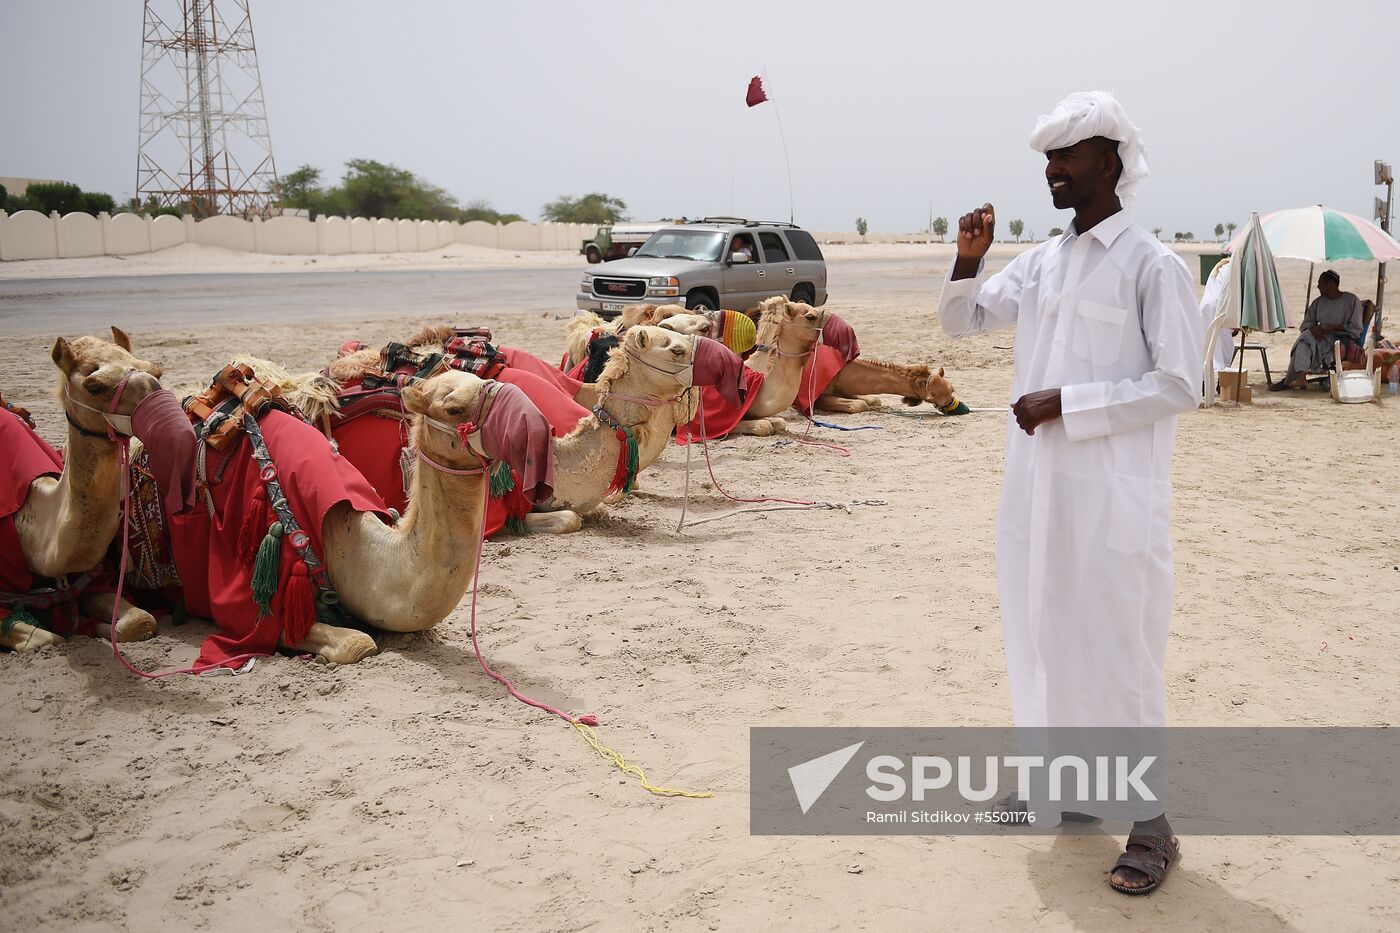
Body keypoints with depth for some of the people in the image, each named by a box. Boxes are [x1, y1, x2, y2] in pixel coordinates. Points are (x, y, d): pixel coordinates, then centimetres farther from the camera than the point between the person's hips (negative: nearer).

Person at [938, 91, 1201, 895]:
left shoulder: (1154, 267, -10)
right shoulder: (1040, 263, 10)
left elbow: (1179, 385, -14)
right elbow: (962, 320, 18)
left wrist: (1066, 402, -17)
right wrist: (969, 259, 0)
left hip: (1113, 498, -7)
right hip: (1036, 490, 7)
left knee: (1119, 654, -1)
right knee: (1045, 640, 16)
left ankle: (1152, 826, 12)